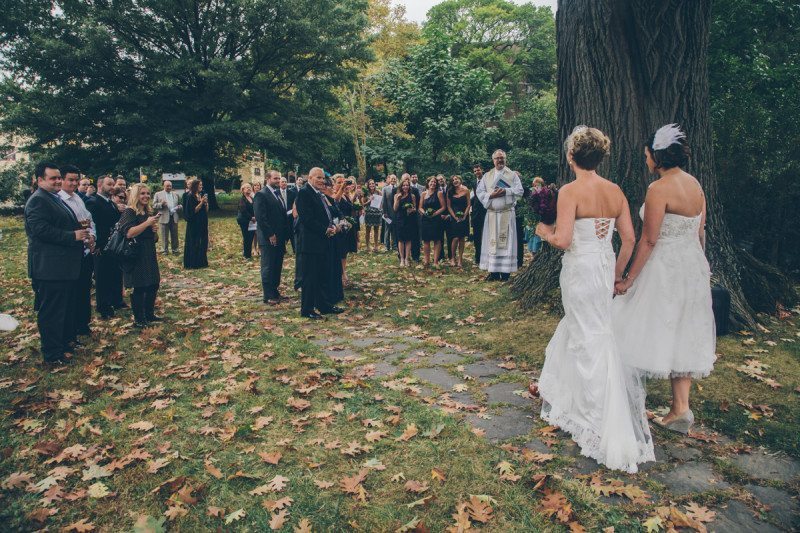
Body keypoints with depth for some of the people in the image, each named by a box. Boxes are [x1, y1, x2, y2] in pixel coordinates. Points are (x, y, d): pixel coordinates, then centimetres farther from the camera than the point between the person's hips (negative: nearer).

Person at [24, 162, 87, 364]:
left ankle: (64, 342, 33)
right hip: (49, 267, -11)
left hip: (64, 265, 11)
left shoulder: (56, 199, 18)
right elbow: (41, 230, -25)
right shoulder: (37, 200, -14)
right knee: (51, 311, -1)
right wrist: (73, 236, -22)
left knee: (66, 308, 20)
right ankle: (52, 354, 8)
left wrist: (81, 230, 10)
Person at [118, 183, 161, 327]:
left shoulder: (150, 213, 14)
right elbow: (129, 233, -24)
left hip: (150, 255, 8)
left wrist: (155, 230, -1)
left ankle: (150, 315, 24)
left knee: (153, 285, 10)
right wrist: (147, 223, -22)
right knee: (138, 288, -2)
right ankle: (138, 319, 8)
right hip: (136, 256, -8)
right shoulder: (129, 212, -9)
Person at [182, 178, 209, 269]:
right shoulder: (190, 196, -11)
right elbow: (193, 210, -16)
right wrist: (201, 203, -21)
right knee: (194, 243, -3)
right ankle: (193, 263, 2)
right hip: (194, 224, -8)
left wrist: (206, 203, -6)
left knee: (203, 242, 9)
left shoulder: (201, 195, 11)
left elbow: (206, 210, 11)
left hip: (202, 223, 8)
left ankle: (202, 261, 16)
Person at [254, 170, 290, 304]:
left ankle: (275, 291, 22)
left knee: (277, 266, 12)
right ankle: (269, 296, 6)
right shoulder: (261, 195, -9)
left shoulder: (278, 194, 16)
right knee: (268, 267, 0)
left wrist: (285, 234, 11)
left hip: (280, 237, 8)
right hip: (269, 238, -8)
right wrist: (270, 235, -17)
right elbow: (260, 217, -16)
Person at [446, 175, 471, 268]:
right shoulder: (450, 192, 4)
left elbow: (468, 205, 1)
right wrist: (455, 217, -7)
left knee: (462, 239, 2)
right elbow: (449, 206, 3)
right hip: (454, 217, -1)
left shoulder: (466, 190, 2)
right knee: (455, 238, -10)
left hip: (464, 217, 1)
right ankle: (453, 258, 3)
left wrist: (464, 216, -9)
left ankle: (460, 259, 7)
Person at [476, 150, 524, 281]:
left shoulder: (512, 175, 6)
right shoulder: (487, 176, 12)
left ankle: (505, 271, 1)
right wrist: (491, 195, -10)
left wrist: (505, 191, -15)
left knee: (506, 241, -2)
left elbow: (519, 191, -2)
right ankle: (494, 271, 5)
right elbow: (479, 191, 6)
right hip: (492, 213, 2)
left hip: (507, 214, -2)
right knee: (492, 241, 1)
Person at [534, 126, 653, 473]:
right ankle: (559, 392, 38)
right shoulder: (616, 191, 4)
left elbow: (563, 240, -21)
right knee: (577, 328, 21)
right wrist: (617, 273, 16)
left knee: (590, 340, 4)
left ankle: (599, 420, 16)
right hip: (607, 266, 6)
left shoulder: (570, 191, -15)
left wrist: (545, 232, 0)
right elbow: (629, 240, 5)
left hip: (580, 268, -6)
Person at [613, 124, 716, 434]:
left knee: (652, 333, 3)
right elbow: (701, 232, 13)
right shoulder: (695, 184, 8)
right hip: (694, 267, 8)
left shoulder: (659, 188, -17)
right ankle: (680, 410, 18)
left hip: (664, 268, -8)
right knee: (682, 336, 12)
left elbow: (648, 240, -18)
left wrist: (629, 279, -13)